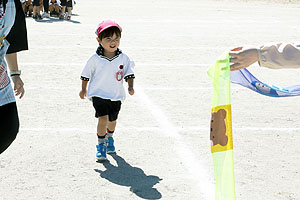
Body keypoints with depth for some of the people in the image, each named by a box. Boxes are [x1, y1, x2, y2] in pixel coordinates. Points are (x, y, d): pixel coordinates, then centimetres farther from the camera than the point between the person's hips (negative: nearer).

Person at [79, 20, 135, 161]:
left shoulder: (123, 58, -5)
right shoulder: (95, 59, -10)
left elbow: (129, 74, 3)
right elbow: (86, 75, 3)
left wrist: (130, 87, -11)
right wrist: (83, 89, 10)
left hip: (116, 96, 3)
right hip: (99, 94, -3)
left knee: (112, 120, 18)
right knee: (103, 118, -17)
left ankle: (109, 137, 48)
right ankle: (101, 145, -2)